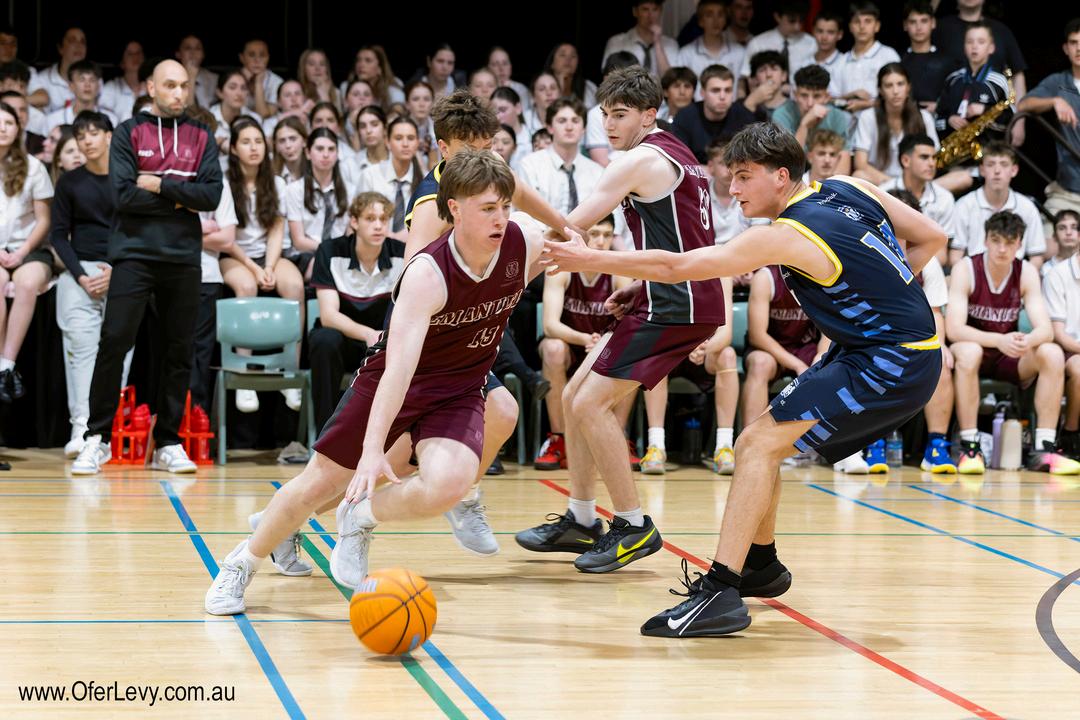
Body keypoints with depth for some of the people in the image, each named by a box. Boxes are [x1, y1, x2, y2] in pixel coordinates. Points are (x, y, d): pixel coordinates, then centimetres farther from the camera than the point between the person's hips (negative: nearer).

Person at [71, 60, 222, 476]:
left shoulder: (201, 138, 11)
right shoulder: (128, 133, 4)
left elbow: (211, 195, -3)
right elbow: (124, 195, -8)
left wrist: (159, 184, -9)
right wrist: (180, 199, -6)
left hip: (183, 256, 3)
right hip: (134, 253, -3)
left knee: (179, 351, 3)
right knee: (114, 341, -10)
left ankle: (167, 443, 11)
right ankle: (97, 438, -4)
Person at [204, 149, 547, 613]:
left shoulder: (526, 246, -18)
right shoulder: (427, 273, -30)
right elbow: (399, 365, -40)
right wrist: (373, 449, -49)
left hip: (459, 390, 3)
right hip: (390, 383, -3)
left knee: (445, 486, -26)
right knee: (320, 482, 4)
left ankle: (360, 517, 5)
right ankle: (241, 566, 31)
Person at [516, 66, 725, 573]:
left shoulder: (642, 160, -12)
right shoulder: (675, 156, 18)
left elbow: (566, 228, -12)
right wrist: (636, 287, 18)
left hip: (674, 305, -10)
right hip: (673, 301, 10)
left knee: (591, 404, -12)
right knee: (575, 397, 12)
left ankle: (633, 528, -6)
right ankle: (580, 521, 19)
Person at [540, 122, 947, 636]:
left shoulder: (785, 236, -17)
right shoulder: (849, 188, 6)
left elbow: (677, 267, -16)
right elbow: (931, 237, 12)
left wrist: (590, 260, -9)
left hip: (893, 365, -10)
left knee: (760, 444, -16)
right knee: (763, 440, 16)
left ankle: (721, 593, -23)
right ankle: (760, 564, 34)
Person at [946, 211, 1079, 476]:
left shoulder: (1027, 272, -6)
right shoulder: (966, 270, -15)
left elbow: (1046, 329, -14)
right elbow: (953, 329, -26)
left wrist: (1027, 341, -39)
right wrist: (999, 340, -42)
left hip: (1009, 358, 3)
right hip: (972, 352, -3)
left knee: (1053, 354, -23)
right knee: (969, 352, -37)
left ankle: (1044, 449, -21)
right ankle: (970, 449, -33)